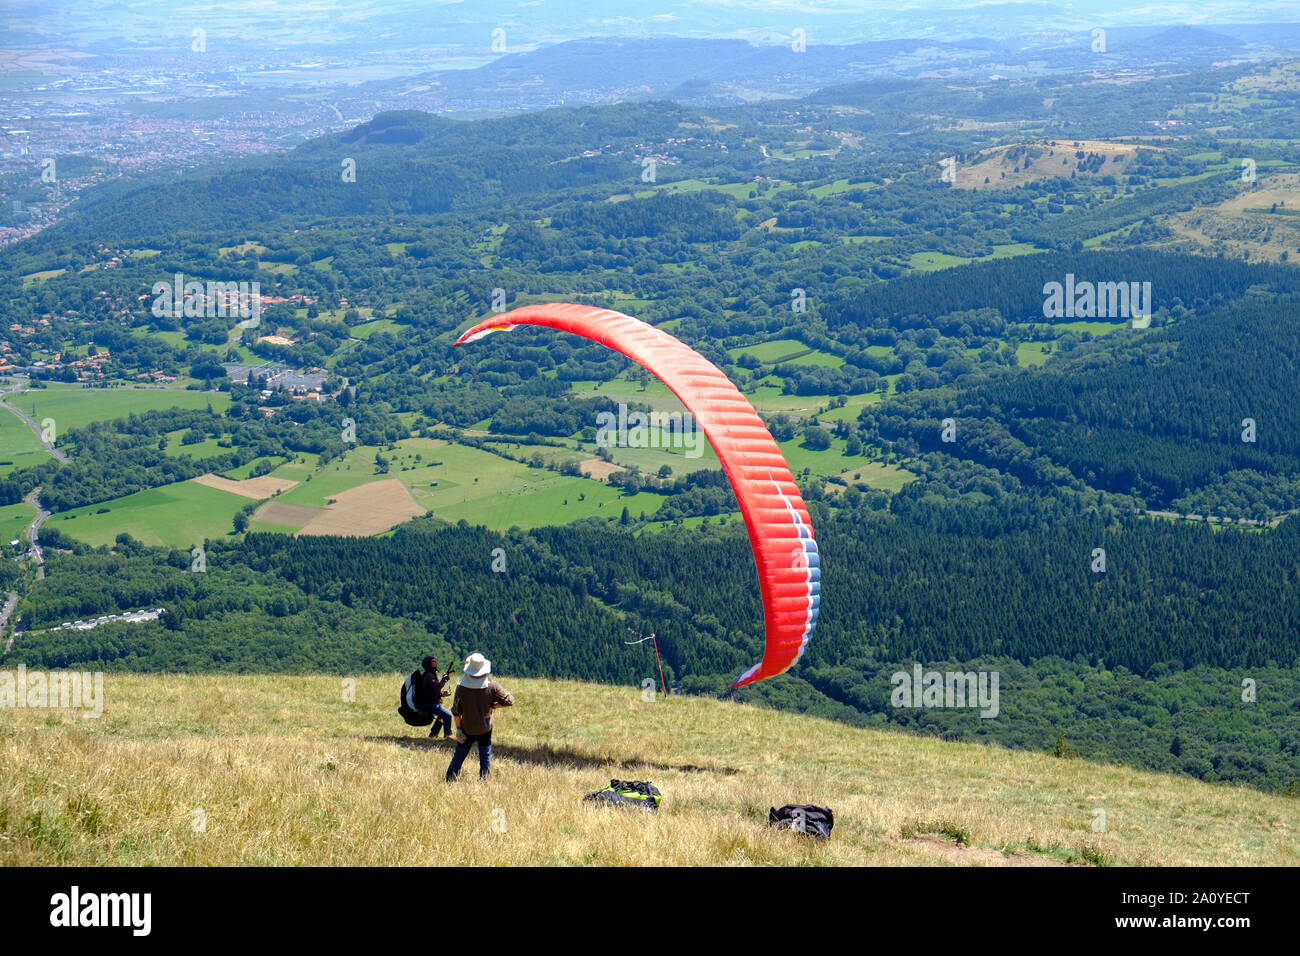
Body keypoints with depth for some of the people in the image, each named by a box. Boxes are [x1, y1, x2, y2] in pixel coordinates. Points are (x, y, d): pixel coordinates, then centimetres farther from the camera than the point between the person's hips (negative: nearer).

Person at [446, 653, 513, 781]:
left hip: (467, 730, 0)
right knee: (485, 758, 14)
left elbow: (456, 711, -11)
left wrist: (458, 729, -1)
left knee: (458, 756, 13)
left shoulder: (461, 688, -16)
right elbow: (509, 701, -11)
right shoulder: (492, 686, -15)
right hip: (485, 729, 0)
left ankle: (449, 782, 17)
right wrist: (493, 706, -1)